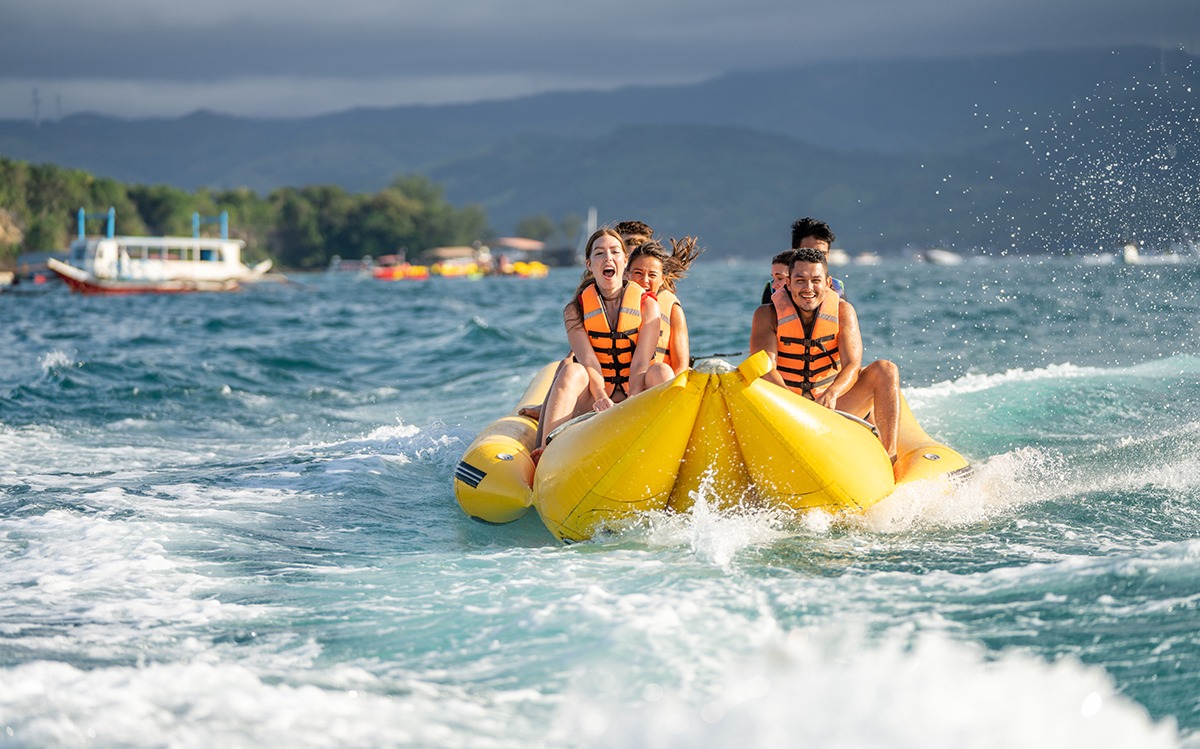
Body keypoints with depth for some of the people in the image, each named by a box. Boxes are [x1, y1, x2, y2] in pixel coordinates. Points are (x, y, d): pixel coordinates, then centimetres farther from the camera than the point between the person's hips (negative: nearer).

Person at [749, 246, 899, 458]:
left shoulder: (843, 311, -3)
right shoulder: (768, 315, -8)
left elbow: (852, 365, -16)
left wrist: (832, 394, -39)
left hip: (833, 408, 2)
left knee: (885, 370, -20)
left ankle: (889, 454, -28)